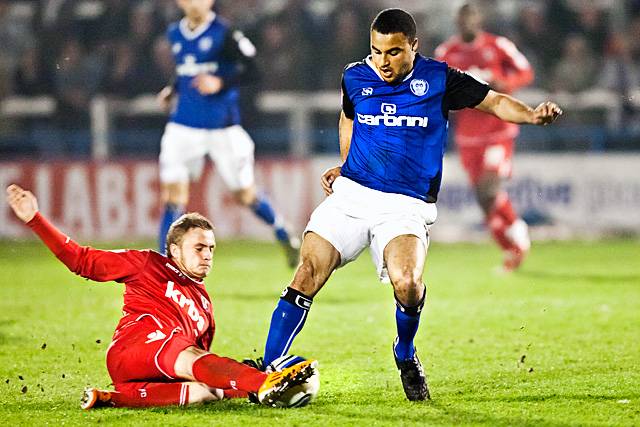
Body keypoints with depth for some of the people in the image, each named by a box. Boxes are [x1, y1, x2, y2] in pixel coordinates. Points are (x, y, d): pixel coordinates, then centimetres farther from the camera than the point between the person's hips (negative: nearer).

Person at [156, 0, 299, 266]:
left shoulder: (223, 34, -10)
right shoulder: (175, 35, 8)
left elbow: (251, 67, -13)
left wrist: (220, 84, -26)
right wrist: (172, 91, 8)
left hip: (223, 128, -4)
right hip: (183, 127, 4)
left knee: (245, 195, 8)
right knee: (173, 197, -8)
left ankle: (285, 238, 34)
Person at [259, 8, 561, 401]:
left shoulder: (438, 79, -2)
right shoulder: (355, 77, 6)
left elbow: (493, 101, 2)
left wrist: (532, 115, -16)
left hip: (406, 205, -3)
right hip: (351, 193, 3)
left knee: (407, 282, -27)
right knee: (309, 272, -14)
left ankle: (406, 355, 5)